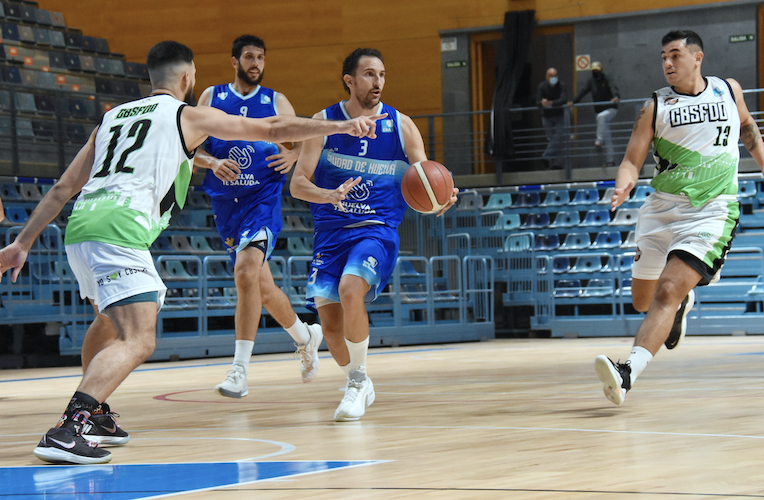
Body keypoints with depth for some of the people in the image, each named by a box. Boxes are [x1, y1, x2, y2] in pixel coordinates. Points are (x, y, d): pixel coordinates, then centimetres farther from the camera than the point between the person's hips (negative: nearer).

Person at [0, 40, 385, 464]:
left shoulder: (113, 117, 28)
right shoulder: (189, 116, 11)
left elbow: (63, 188, 25)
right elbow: (273, 129, 13)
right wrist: (340, 126, 20)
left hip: (79, 227, 8)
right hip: (119, 229, -8)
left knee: (113, 323, 33)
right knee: (137, 343, -15)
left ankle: (92, 415, 31)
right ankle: (64, 432, -30)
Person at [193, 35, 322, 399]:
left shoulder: (276, 102, 5)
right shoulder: (211, 98, 7)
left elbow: (304, 142, 12)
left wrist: (293, 155, -11)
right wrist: (213, 163, -14)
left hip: (263, 200, -3)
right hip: (225, 204, 3)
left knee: (246, 272, -26)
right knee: (263, 288, 12)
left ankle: (240, 369, -25)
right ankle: (305, 336, 40)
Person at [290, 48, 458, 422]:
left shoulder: (401, 126, 1)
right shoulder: (323, 123, 0)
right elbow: (297, 184, -5)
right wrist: (329, 195, -26)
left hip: (377, 230, -2)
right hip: (330, 232, 2)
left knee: (350, 291, -29)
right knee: (330, 323, -3)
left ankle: (358, 380, -10)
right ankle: (359, 385, 26)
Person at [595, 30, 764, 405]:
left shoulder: (729, 90, 6)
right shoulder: (656, 106, 2)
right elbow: (632, 160, -3)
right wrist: (623, 187, -24)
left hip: (711, 209, -3)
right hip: (663, 207, 3)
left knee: (667, 293, -22)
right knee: (642, 301, 14)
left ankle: (628, 374, -33)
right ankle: (683, 301, 49)